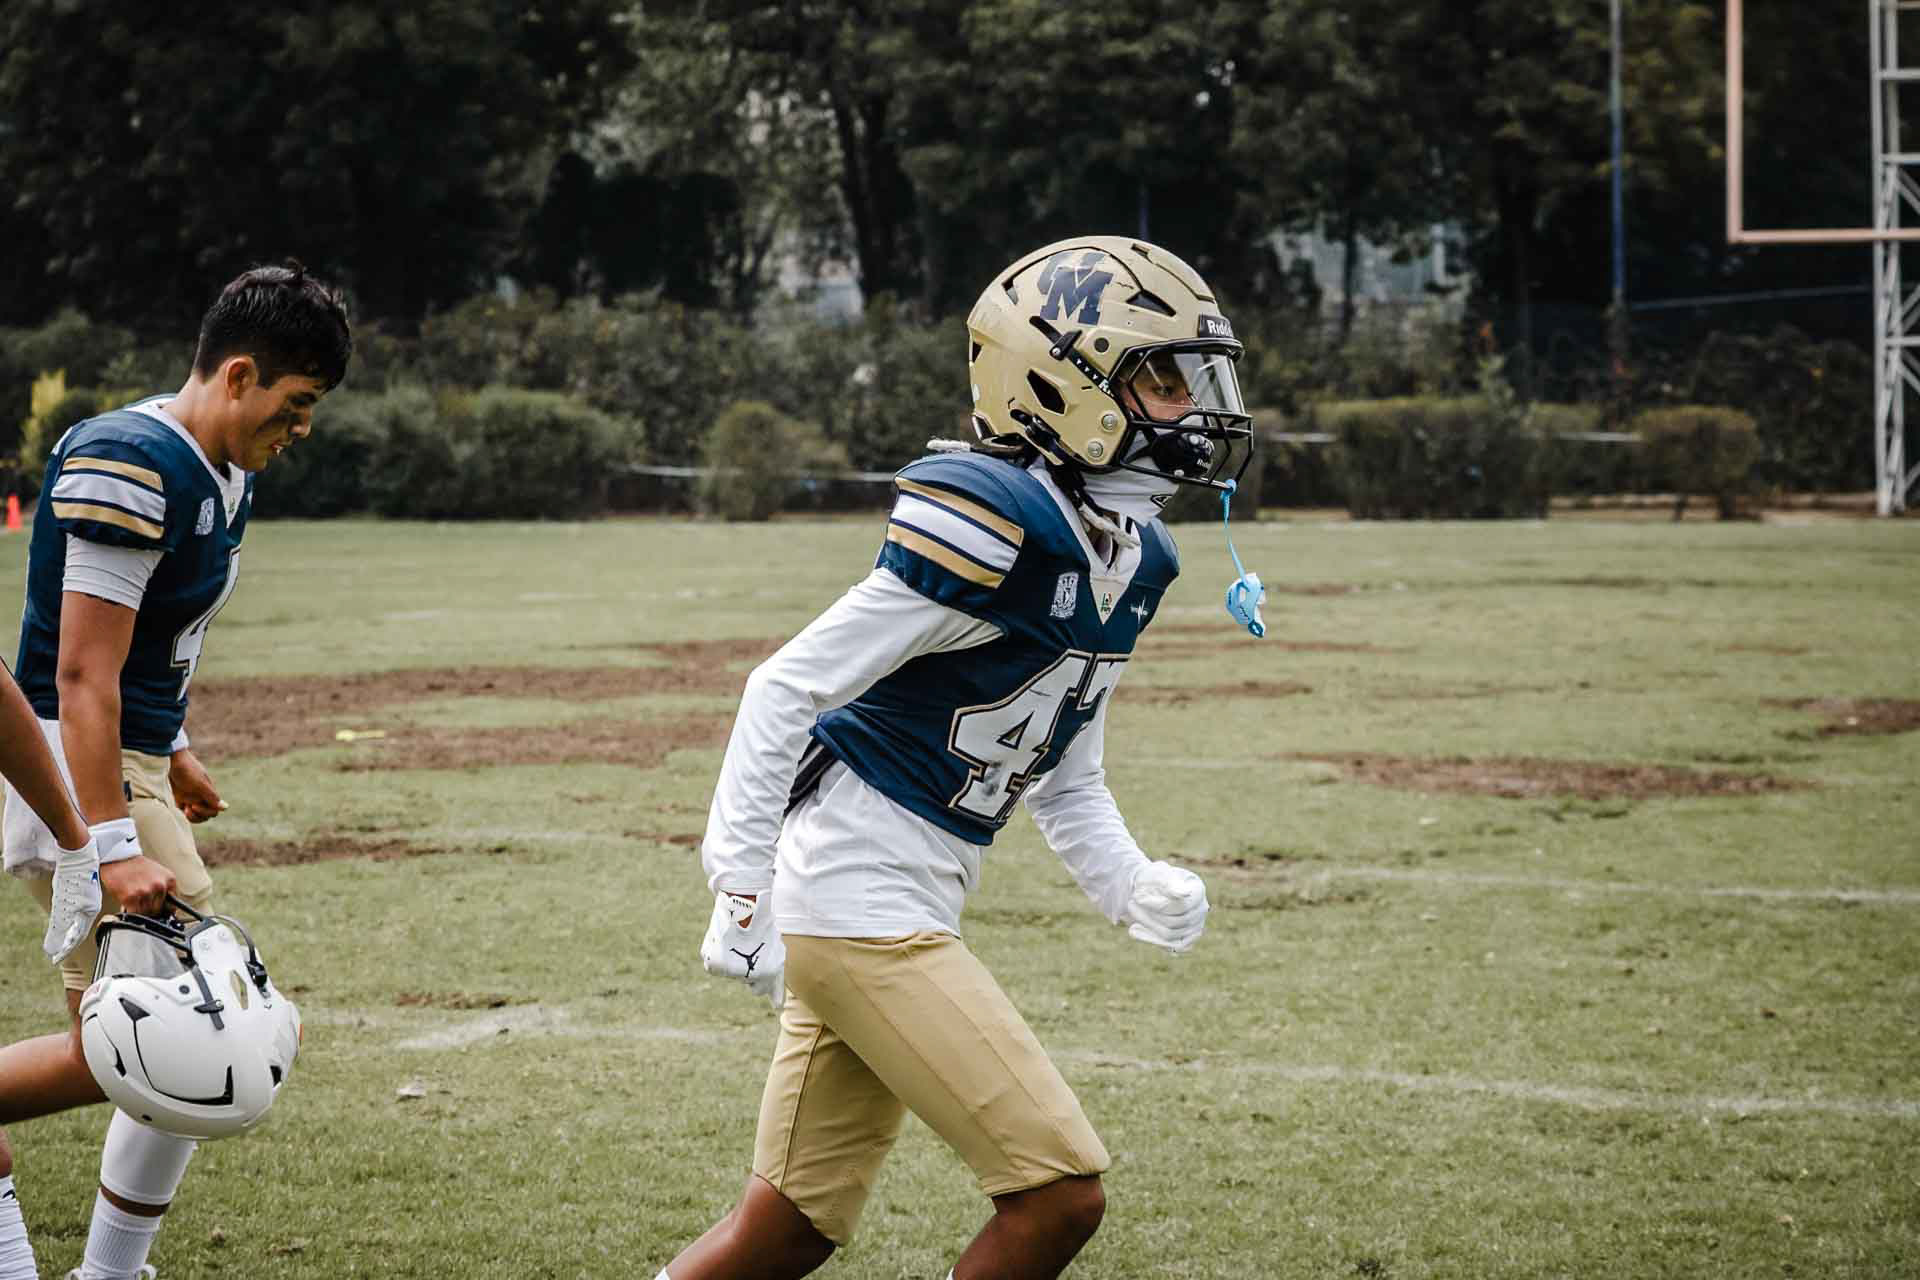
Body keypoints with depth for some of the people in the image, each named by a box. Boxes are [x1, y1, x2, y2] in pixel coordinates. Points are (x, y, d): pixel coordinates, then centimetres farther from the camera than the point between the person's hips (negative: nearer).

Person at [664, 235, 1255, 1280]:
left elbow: (1066, 780, 19)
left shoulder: (1127, 562, 10)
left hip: (903, 916, 9)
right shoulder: (995, 525, -19)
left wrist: (1130, 887, 1)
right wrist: (742, 892, -21)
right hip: (855, 906, -9)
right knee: (1061, 1193, -9)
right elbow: (788, 690, -19)